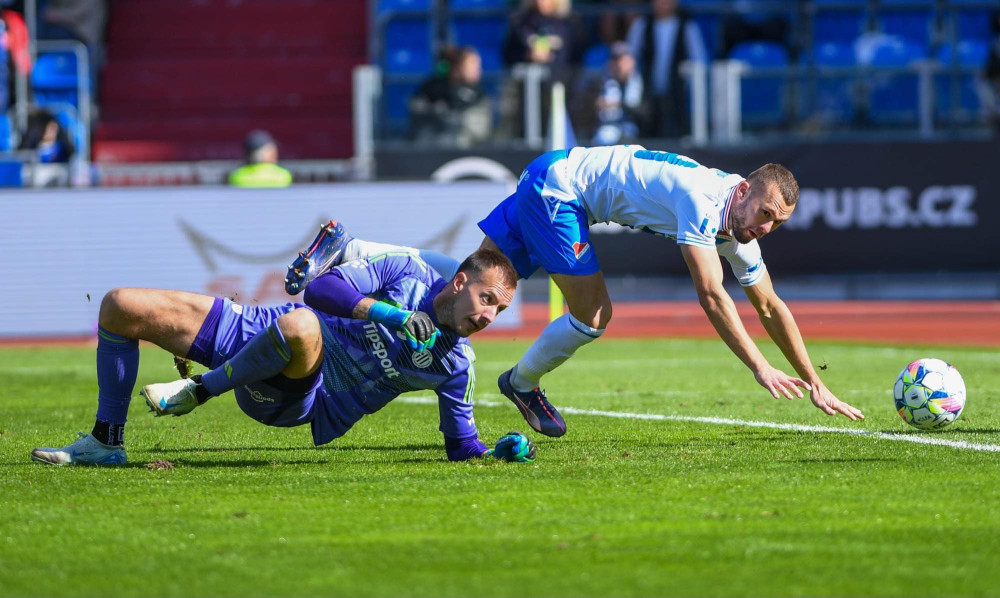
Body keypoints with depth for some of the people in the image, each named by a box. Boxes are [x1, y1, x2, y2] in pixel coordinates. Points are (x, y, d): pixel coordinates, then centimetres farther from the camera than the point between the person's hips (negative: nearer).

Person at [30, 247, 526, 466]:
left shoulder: (455, 364, -3)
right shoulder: (408, 274, -2)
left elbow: (463, 447, 3)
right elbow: (321, 288, -10)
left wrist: (504, 451, -16)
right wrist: (390, 313, -21)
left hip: (299, 403, -3)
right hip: (256, 332, 3)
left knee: (299, 326, -43)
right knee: (119, 307, -4)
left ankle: (201, 391, -16)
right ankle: (107, 442, 10)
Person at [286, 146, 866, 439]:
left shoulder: (744, 226, 2)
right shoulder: (704, 198, -25)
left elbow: (771, 307, 10)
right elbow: (712, 296, -32)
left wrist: (816, 385, 7)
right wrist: (761, 369, -36)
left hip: (552, 181, 8)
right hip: (559, 182, -8)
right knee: (594, 315, -10)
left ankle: (350, 254, 7)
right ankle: (524, 383, 15)